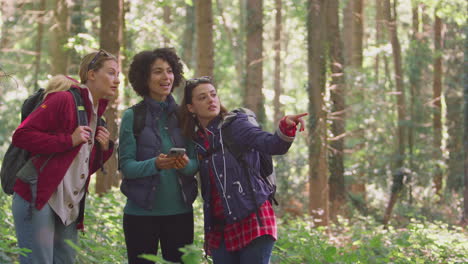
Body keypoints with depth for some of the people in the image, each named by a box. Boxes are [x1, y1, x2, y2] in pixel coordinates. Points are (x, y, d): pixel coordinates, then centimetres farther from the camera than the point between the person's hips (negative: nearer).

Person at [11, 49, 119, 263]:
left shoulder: (97, 112, 17)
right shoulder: (64, 100, -9)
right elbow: (22, 135, -15)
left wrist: (104, 148, 2)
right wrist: (69, 140, -17)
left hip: (70, 207, 9)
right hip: (38, 198, -9)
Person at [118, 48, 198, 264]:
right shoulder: (133, 116, -2)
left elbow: (197, 163, 6)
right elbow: (126, 165, -7)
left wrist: (187, 164, -17)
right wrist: (155, 164, -25)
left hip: (180, 211, 3)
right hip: (141, 212, -3)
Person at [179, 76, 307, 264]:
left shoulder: (235, 125, -3)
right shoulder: (196, 140, 11)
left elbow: (274, 145, -20)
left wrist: (286, 127, -38)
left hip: (252, 220, -5)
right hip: (219, 229, 5)